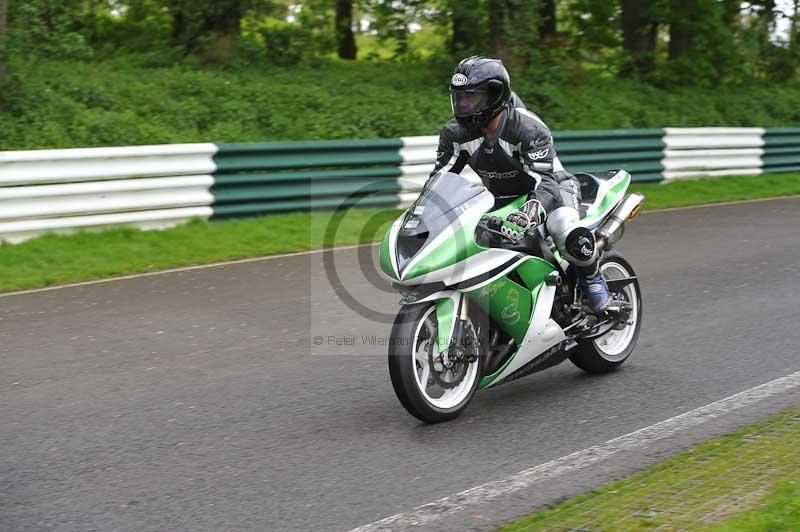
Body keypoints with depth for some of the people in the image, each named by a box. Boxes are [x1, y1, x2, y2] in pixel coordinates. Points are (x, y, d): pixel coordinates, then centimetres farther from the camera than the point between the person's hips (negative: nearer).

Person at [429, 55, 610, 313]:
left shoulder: (530, 129, -29)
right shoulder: (456, 132, -12)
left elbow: (545, 183, -37)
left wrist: (527, 215, -56)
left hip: (552, 187, -6)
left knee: (575, 240, -35)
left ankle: (589, 273, 1)